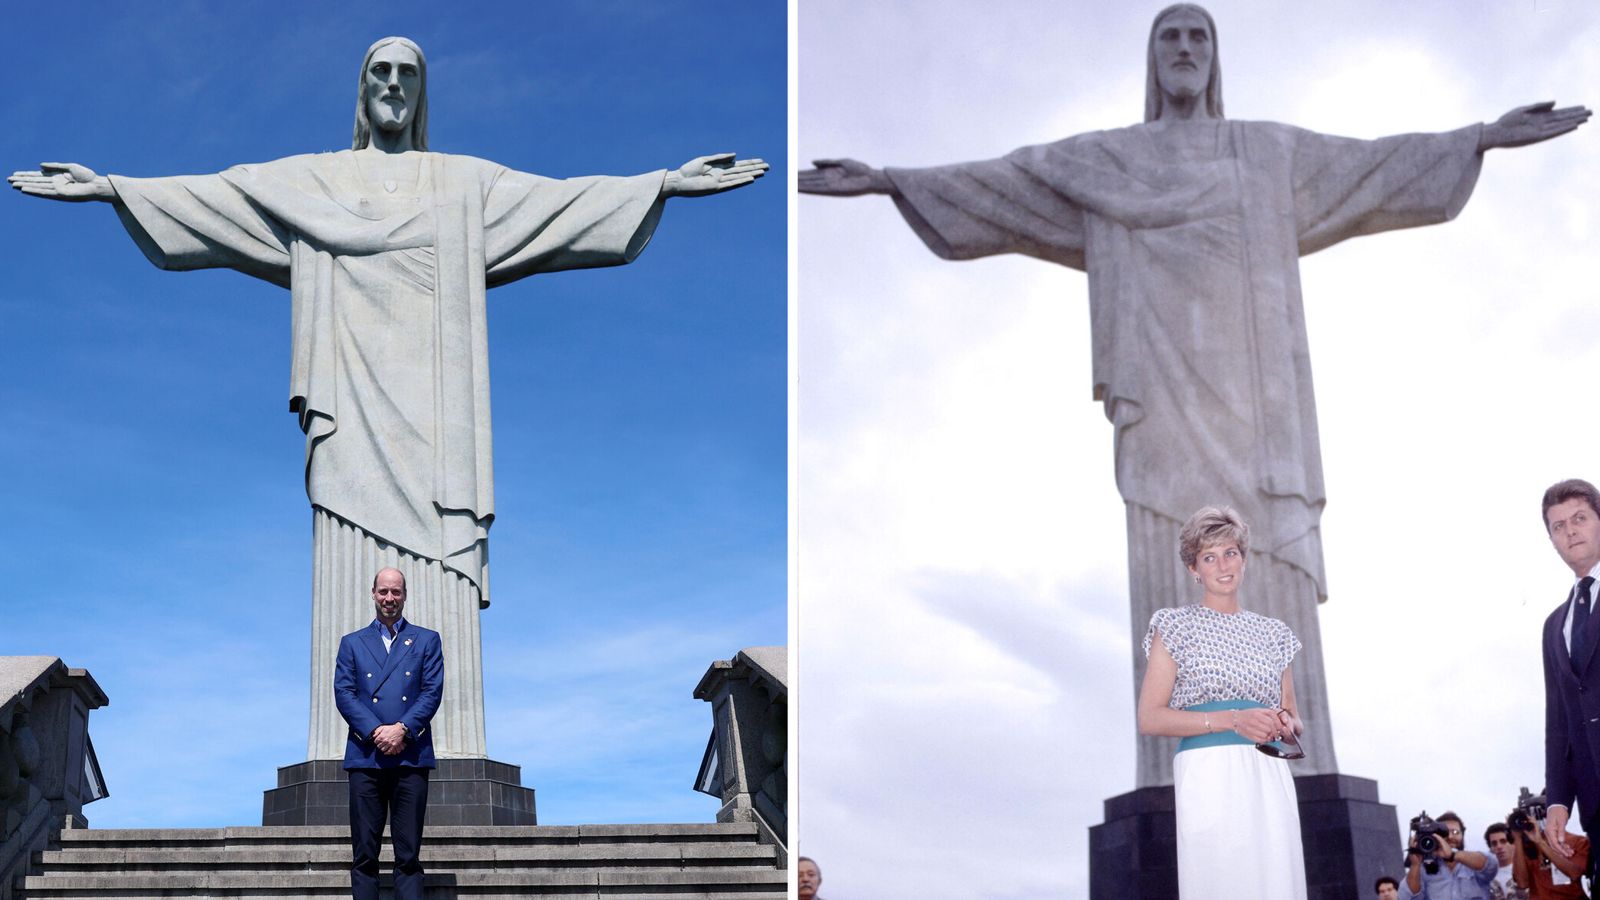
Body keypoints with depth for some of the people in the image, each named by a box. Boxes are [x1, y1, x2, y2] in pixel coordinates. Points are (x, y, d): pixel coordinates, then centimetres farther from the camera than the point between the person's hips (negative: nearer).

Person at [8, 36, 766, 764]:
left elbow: (563, 199, 10)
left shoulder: (468, 184, 17)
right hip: (353, 406, 0)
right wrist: (110, 187, 0)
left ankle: (444, 757, -10)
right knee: (350, 572, -8)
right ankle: (347, 753, -9)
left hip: (431, 408, 0)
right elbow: (206, 197, 10)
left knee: (440, 575, -8)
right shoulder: (309, 181, 17)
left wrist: (667, 183, 1)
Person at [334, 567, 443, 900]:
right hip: (365, 756, 1)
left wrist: (402, 729, -12)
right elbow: (343, 693, 5)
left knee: (408, 855, -3)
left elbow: (432, 691, 4)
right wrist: (375, 731, -10)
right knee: (364, 855, -2)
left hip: (411, 756, -1)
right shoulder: (352, 643, 17)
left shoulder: (427, 641, 15)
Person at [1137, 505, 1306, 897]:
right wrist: (1232, 720, -13)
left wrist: (1286, 725, -2)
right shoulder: (1177, 626, 7)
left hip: (1270, 779, 4)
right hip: (1209, 775, -4)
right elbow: (1150, 718, -2)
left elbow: (1293, 717, 23)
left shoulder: (1272, 632, 20)